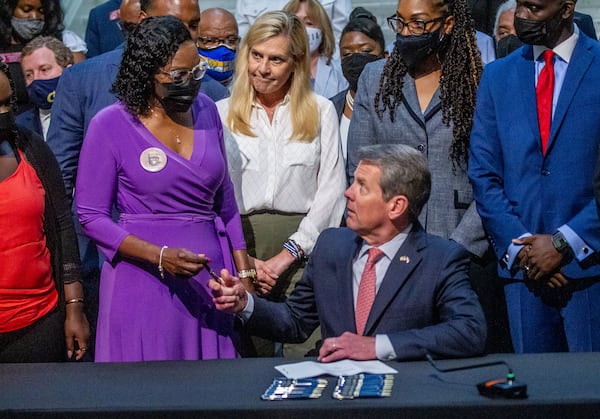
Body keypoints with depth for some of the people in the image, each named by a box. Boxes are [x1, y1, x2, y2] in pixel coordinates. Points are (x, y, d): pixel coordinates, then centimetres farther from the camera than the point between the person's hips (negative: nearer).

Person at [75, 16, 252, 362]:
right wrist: (160, 256, -19)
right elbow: (92, 217, -8)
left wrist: (242, 267, 10)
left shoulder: (206, 110, 6)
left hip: (207, 278, 4)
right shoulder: (111, 125, -8)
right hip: (143, 279, -4)